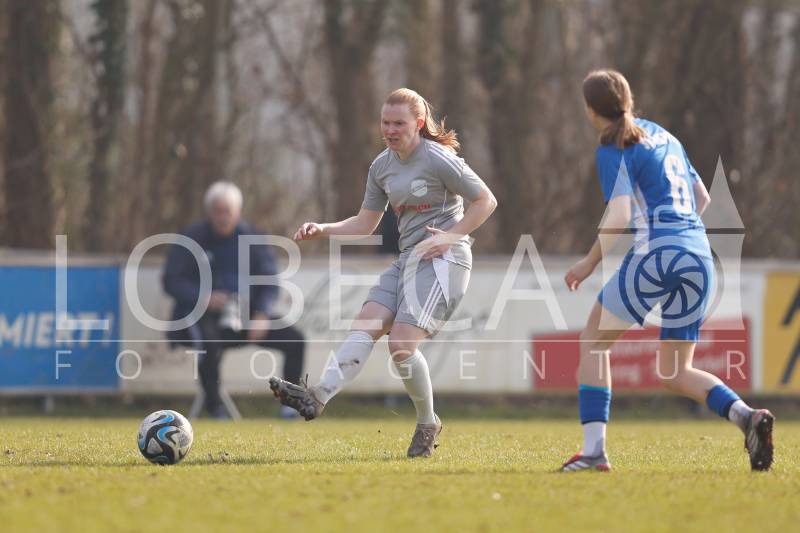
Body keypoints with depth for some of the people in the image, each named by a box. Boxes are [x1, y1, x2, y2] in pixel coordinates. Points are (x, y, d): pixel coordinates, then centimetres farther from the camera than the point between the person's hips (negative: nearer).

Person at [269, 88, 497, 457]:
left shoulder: (439, 160, -10)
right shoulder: (382, 166, 13)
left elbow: (486, 201, -5)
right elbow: (365, 223, 18)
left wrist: (450, 236, -15)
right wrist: (323, 230, 3)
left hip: (443, 260, -8)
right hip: (408, 259, 8)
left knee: (401, 343, -19)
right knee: (364, 327, -13)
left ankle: (428, 424, 1)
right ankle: (317, 398, -30)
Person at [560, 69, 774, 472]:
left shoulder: (614, 151, -4)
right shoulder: (664, 137, 19)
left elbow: (619, 218, -14)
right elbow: (702, 198, 25)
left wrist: (588, 264, -5)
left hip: (656, 257, -7)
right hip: (700, 256, 7)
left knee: (593, 341, 10)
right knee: (674, 372, 13)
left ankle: (593, 449, -1)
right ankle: (745, 415, -13)